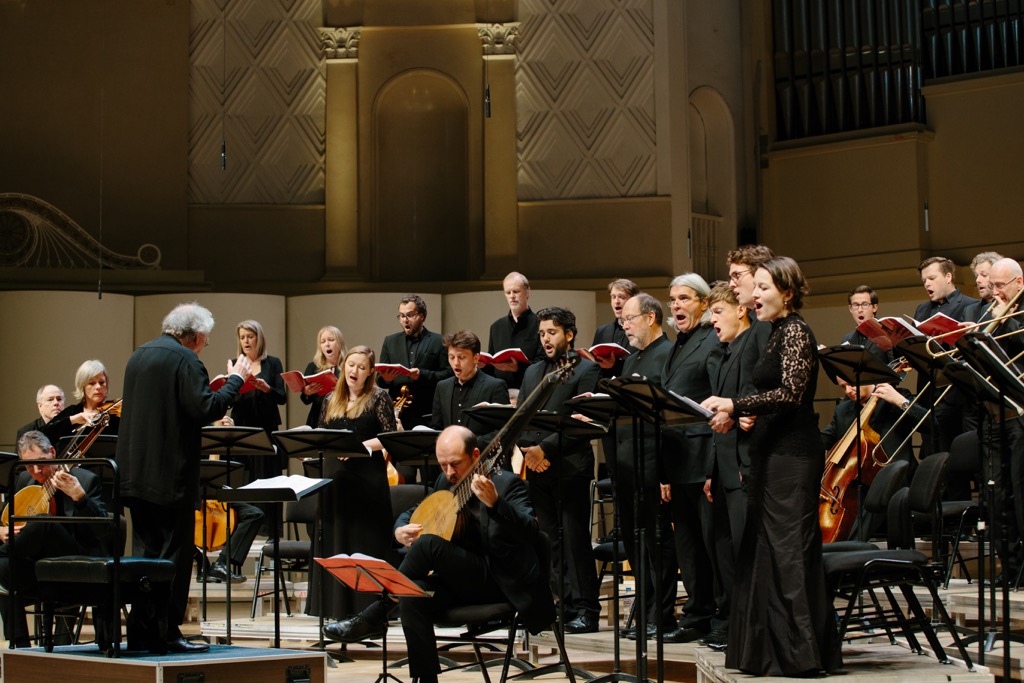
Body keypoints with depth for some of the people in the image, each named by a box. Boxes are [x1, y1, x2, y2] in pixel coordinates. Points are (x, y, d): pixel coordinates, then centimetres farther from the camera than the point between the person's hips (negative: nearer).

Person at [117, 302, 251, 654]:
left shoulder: (139, 355, 14)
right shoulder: (185, 360, -13)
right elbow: (206, 408, -21)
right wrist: (235, 380, -9)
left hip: (136, 474, 8)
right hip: (170, 475, -8)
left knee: (146, 552, 14)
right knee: (174, 555, -1)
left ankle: (140, 633, 16)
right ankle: (166, 634, 0)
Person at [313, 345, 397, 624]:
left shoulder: (378, 398, -1)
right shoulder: (332, 401, 14)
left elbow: (390, 436, -8)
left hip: (368, 481, -5)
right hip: (335, 478, 5)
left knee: (366, 548, -3)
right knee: (334, 546, 6)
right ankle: (338, 614, 12)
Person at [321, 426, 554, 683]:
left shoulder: (506, 483, -10)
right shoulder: (446, 482, 11)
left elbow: (531, 532, -26)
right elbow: (410, 513, 23)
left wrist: (494, 502, -43)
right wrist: (400, 530, -3)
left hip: (500, 582, -6)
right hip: (462, 579, 6)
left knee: (428, 543, -27)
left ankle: (372, 618, -15)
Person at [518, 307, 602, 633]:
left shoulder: (586, 370, -1)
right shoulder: (532, 372, 20)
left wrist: (546, 448, -16)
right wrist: (528, 450, -4)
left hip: (570, 466, -6)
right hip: (538, 469, 6)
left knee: (575, 538, -5)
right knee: (549, 539, 7)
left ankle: (584, 609, -1)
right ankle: (563, 604, 12)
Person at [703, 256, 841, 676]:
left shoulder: (796, 331, -11)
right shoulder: (778, 334, 17)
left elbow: (790, 393, -22)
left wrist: (734, 404, -22)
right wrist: (735, 414, 9)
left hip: (792, 457, -10)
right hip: (774, 456, 10)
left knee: (789, 552, -7)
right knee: (765, 552, 10)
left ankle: (799, 655, -3)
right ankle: (771, 649, 15)